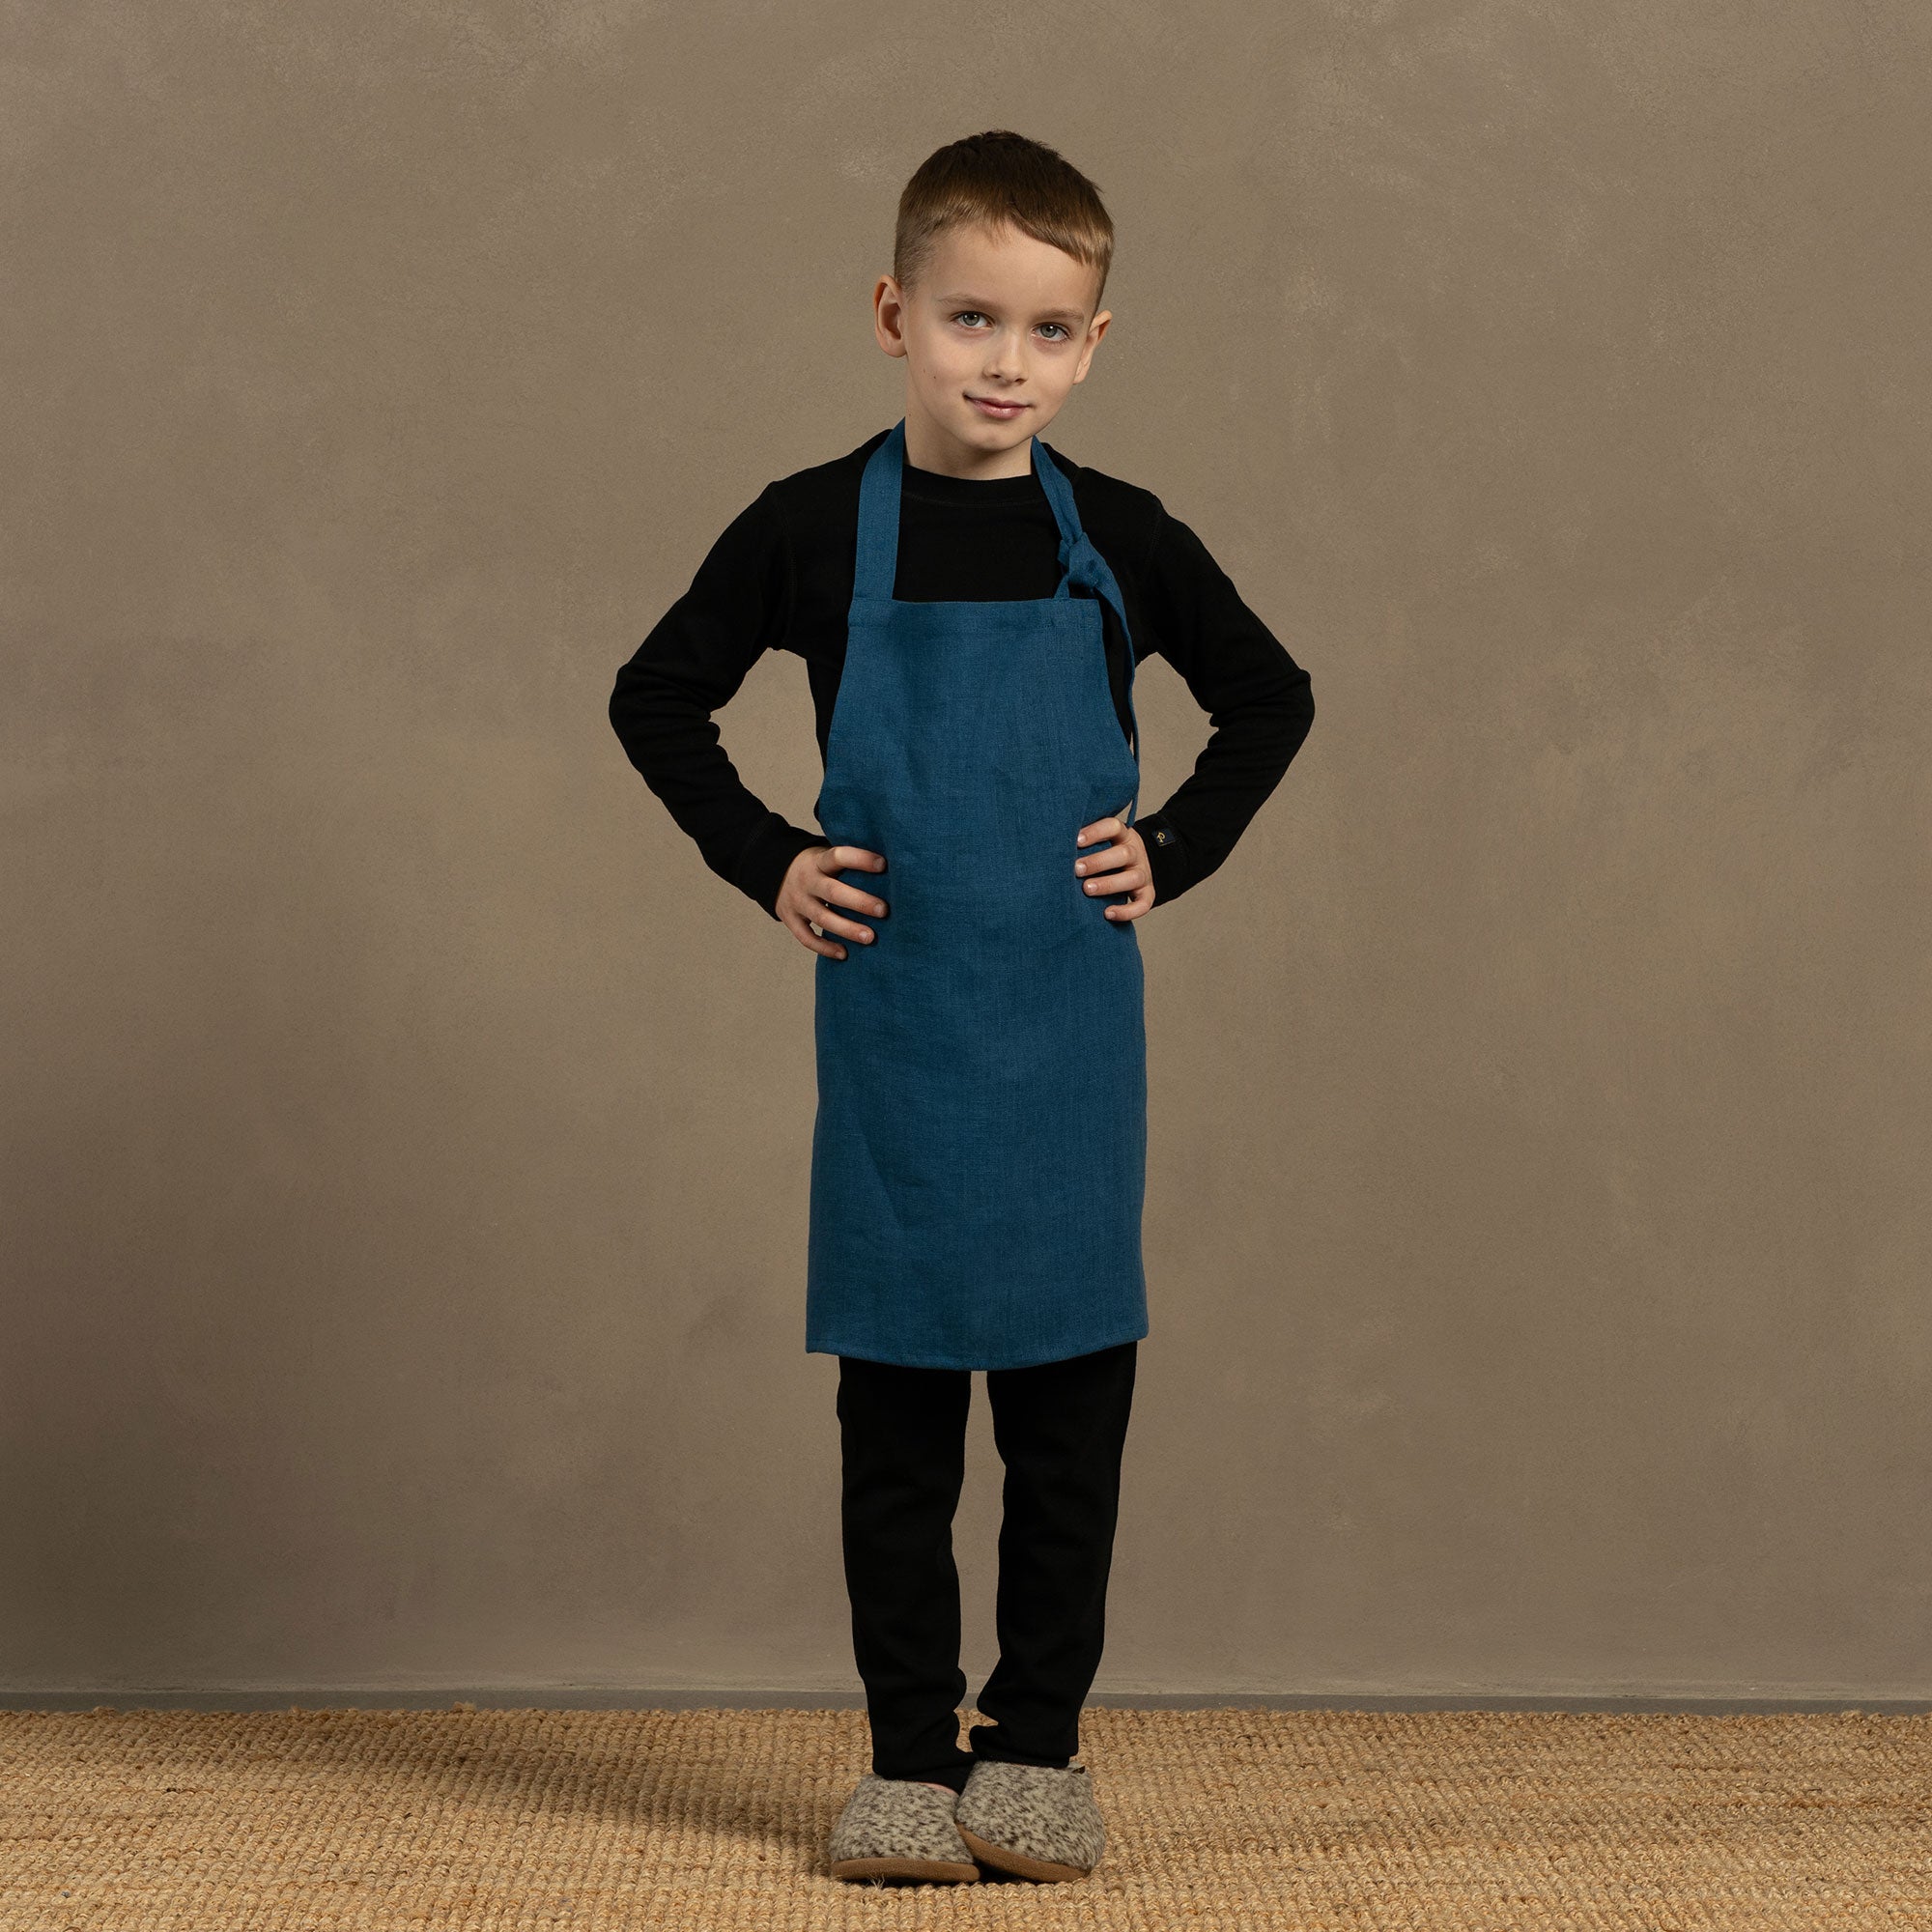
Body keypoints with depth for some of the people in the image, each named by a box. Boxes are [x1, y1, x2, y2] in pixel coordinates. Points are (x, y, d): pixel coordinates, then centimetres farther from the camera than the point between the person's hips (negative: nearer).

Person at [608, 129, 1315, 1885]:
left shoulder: (1119, 540, 1)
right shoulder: (815, 531, -2)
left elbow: (1271, 701, 14)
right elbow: (656, 700, 9)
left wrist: (1172, 854, 2)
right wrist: (768, 864, -2)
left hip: (1071, 1033, 1)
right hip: (892, 1031, -1)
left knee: (1070, 1385, 6)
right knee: (896, 1403, 5)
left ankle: (1039, 1740, 19)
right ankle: (910, 1753, 16)